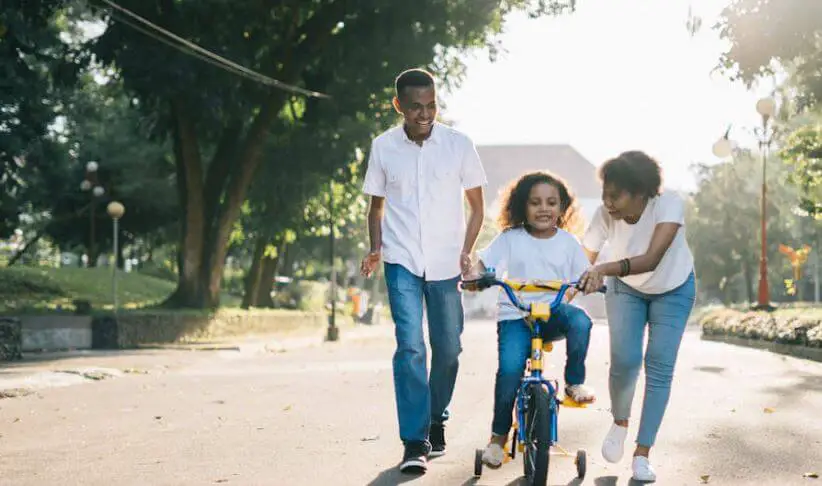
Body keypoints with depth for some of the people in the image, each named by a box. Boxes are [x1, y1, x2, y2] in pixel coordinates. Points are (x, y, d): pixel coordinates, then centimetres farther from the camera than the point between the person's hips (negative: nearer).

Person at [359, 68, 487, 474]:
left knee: (448, 348, 7)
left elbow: (476, 206, 6)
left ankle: (436, 420, 32)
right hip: (402, 262, -1)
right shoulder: (383, 147, 0)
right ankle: (415, 444, -10)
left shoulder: (459, 145, -2)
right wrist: (375, 249, -2)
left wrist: (466, 252, -6)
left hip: (445, 263, 1)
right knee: (410, 346, -13)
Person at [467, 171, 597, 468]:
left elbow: (584, 274, 4)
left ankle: (574, 382, -8)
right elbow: (483, 264, -2)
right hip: (515, 315, -1)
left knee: (580, 320, -33)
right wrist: (473, 276, -25)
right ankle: (498, 436, -2)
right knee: (510, 368, -23)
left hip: (554, 312, 1)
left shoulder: (567, 242, 8)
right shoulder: (511, 238, 3)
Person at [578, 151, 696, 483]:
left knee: (660, 368, -7)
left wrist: (604, 269, -61)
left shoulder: (669, 205, -36)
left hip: (673, 290, -1)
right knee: (624, 361, -14)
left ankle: (642, 454, 3)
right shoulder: (605, 215, -28)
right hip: (626, 289, 1)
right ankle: (620, 423, 17)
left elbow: (652, 259, -48)